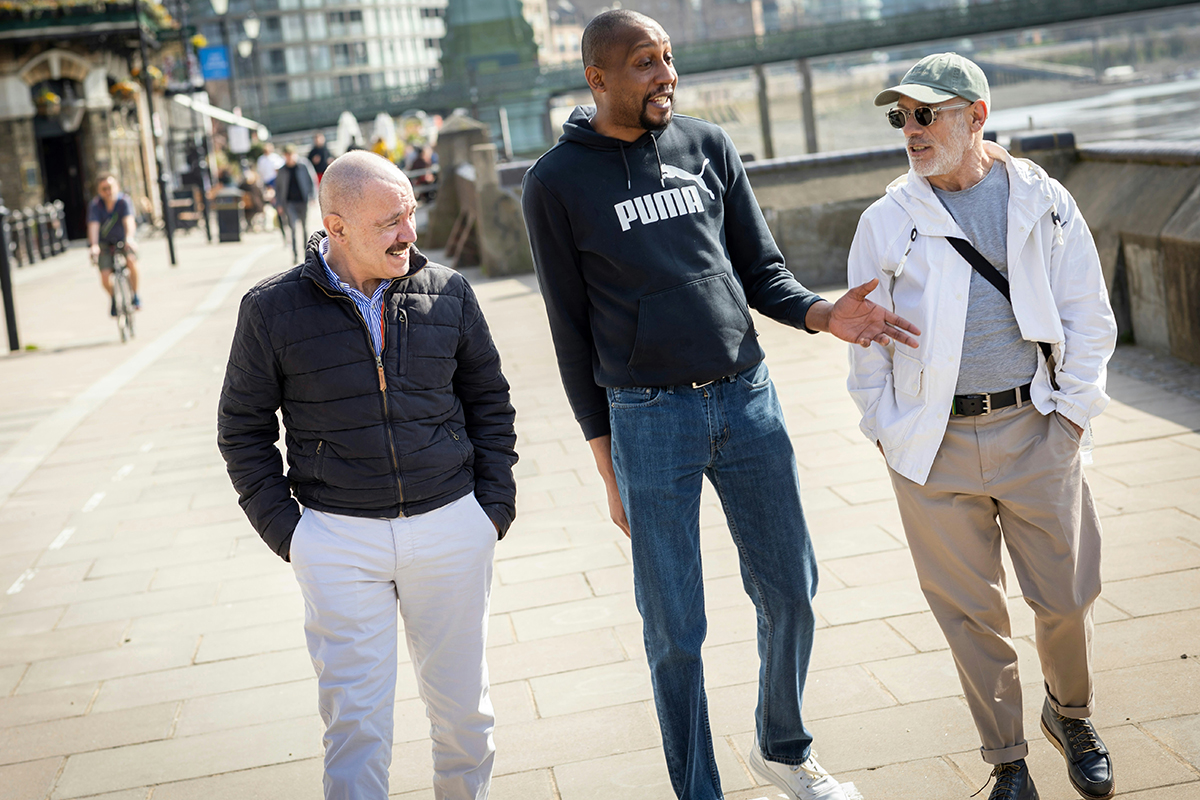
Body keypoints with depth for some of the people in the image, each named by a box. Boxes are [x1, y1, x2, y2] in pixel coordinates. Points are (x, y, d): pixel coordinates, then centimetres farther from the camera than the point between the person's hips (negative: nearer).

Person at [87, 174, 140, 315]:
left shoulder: (124, 201, -21)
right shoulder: (95, 205, -18)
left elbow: (128, 220, -37)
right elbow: (93, 225, -31)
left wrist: (129, 238, -56)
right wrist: (94, 245, -47)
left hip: (125, 240, -1)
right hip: (105, 243, 1)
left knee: (131, 260, -33)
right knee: (105, 277, -15)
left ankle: (134, 294, -10)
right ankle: (114, 298, 19)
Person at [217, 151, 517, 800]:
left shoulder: (448, 292, 2)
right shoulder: (273, 309, -5)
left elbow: (489, 400, 13)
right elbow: (243, 429, 5)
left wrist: (494, 504, 5)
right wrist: (283, 530, -2)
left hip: (452, 528, 2)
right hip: (339, 540, -2)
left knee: (461, 706, 12)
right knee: (356, 721, -3)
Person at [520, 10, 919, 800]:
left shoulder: (709, 146, 6)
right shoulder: (556, 183, -3)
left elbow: (761, 270, 10)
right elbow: (571, 327, 0)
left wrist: (821, 314, -12)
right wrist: (606, 460, 0)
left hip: (748, 399, 4)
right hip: (649, 418, -3)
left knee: (790, 591, 13)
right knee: (676, 631, 4)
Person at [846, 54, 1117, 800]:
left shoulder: (1042, 201, 2)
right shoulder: (887, 222, 2)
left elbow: (1089, 318, 6)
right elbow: (867, 340, 7)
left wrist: (1068, 414, 0)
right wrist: (891, 435, 1)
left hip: (1033, 430, 0)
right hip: (934, 445, 0)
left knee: (1066, 597, 9)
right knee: (972, 613, 6)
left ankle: (1071, 712, 39)